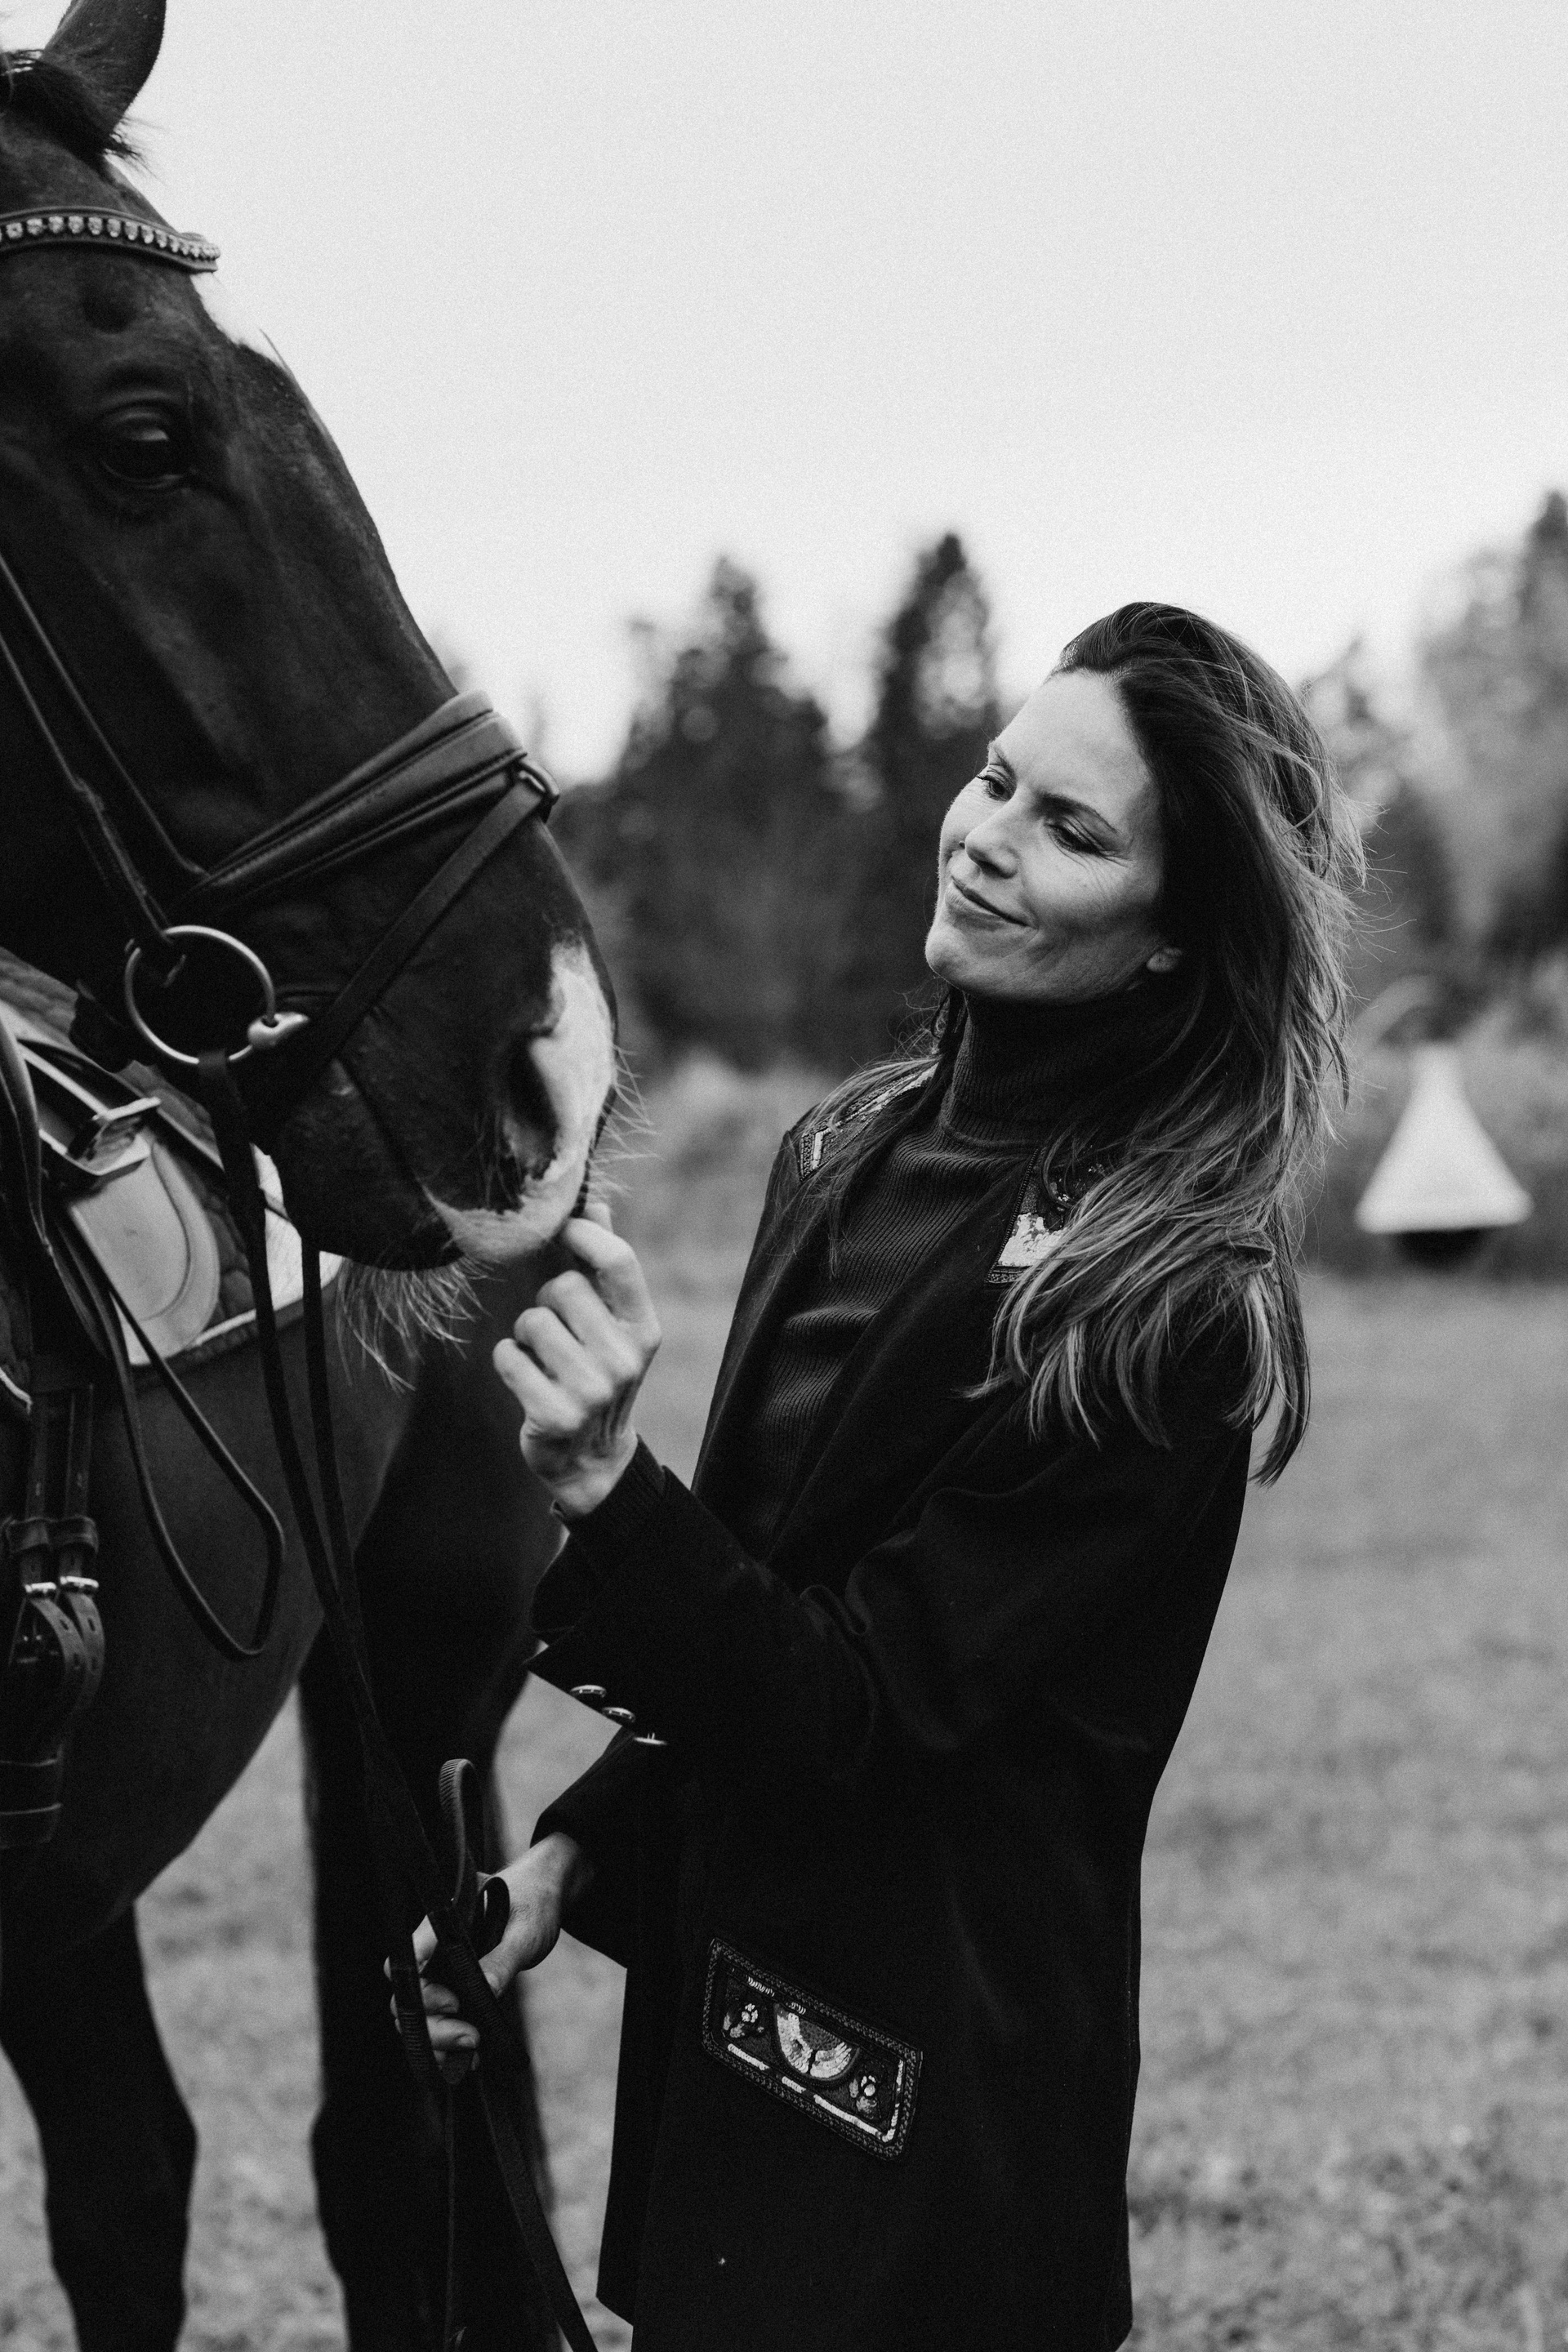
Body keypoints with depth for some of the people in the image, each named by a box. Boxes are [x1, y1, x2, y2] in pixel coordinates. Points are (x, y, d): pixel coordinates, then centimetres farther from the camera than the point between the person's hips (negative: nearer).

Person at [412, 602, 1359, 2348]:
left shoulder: (1161, 1303, -19)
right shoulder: (859, 1148, 4)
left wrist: (604, 1486, -34)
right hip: (719, 1995, 7)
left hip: (938, 2089, -7)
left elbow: (861, 1701, -21)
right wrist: (577, 1849, 6)